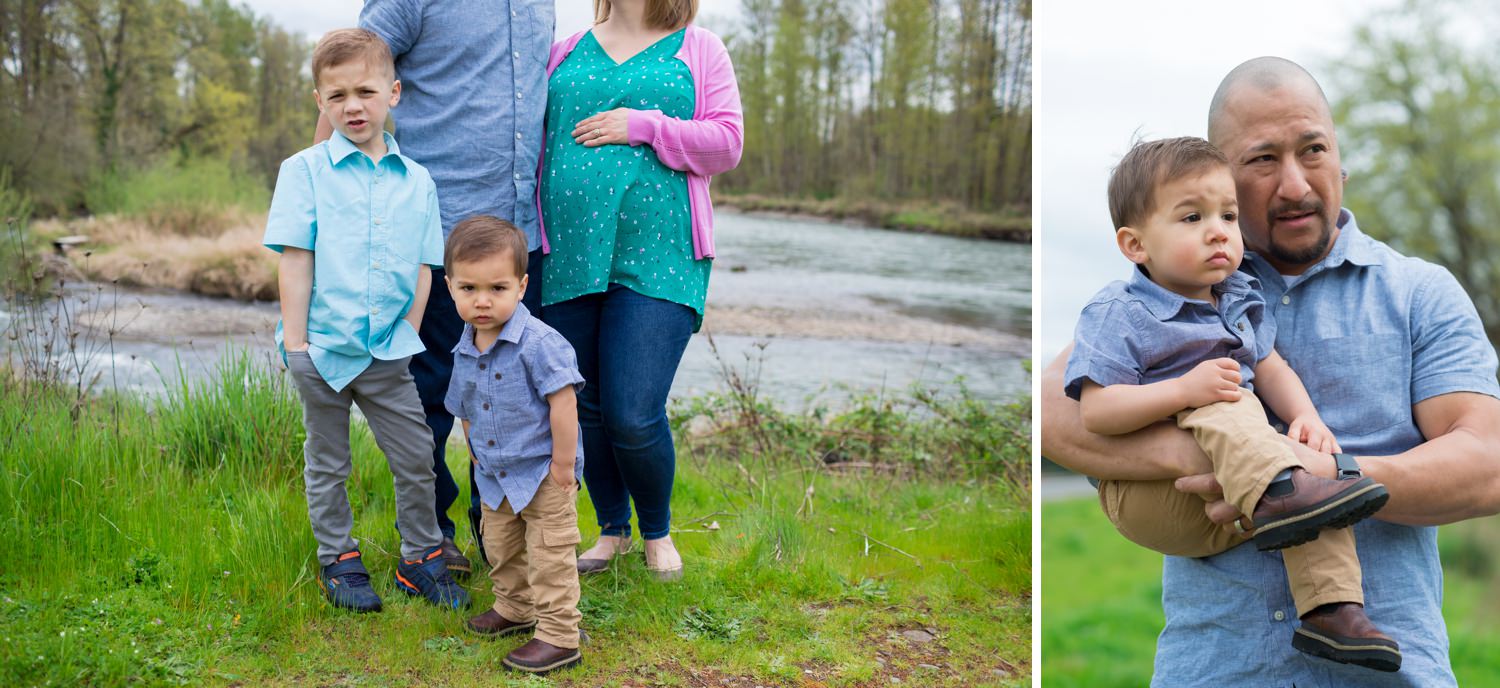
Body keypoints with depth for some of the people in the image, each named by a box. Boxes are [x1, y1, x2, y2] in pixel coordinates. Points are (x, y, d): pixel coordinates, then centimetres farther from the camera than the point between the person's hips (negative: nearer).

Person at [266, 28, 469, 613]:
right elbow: (295, 258, -7)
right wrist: (295, 341, -10)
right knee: (327, 465, 12)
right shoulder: (304, 171, -3)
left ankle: (420, 559, 22)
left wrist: (408, 337, 1)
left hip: (388, 353, 2)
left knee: (417, 460, 6)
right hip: (322, 347, -2)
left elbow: (422, 269, 7)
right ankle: (338, 561, 27)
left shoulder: (416, 180, 5)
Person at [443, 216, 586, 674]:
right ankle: (515, 609, 45)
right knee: (499, 548, 23)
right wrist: (478, 459, 14)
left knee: (549, 557, 1)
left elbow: (563, 403, -25)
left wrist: (563, 465, -21)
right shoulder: (465, 352, 0)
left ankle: (559, 636, 11)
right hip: (495, 478, 8)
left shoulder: (539, 343, -24)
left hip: (543, 476, -8)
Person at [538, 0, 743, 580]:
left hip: (658, 257, -3)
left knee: (634, 418, -9)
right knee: (587, 411, 8)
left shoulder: (699, 50, 10)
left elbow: (727, 142, 0)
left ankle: (657, 531, 19)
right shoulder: (566, 53, 17)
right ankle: (612, 530, 30)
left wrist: (643, 127, -9)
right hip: (570, 256, 3)